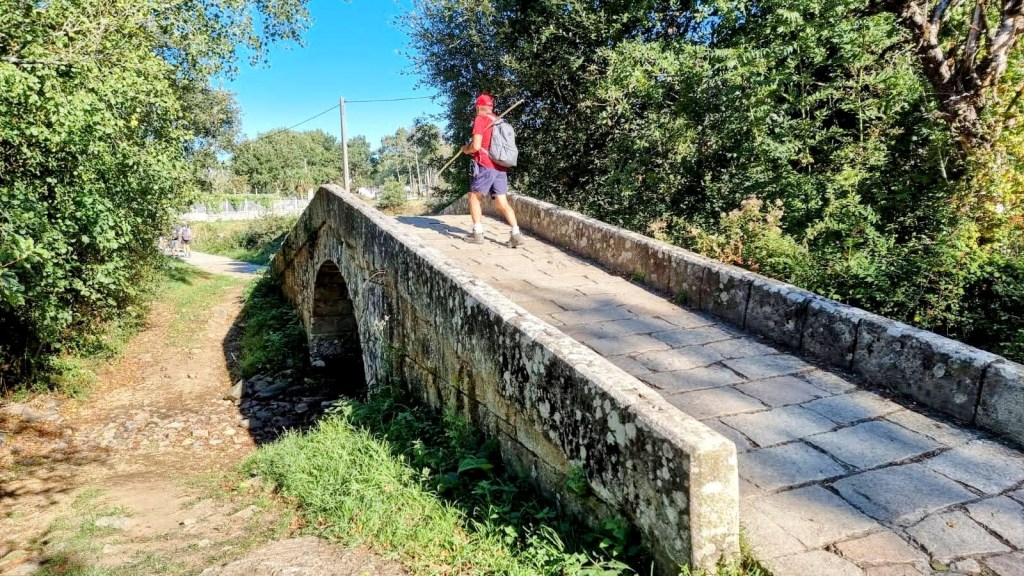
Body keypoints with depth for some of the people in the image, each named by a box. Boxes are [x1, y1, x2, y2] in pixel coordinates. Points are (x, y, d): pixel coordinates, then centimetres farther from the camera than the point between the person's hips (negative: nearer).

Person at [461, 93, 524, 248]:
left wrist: (466, 149, 8)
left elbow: (476, 146, -14)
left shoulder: (480, 119, -5)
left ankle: (477, 233, 5)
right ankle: (516, 234, -7)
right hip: (500, 168, 6)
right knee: (502, 202, 4)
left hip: (485, 166, -6)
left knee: (474, 198, 9)